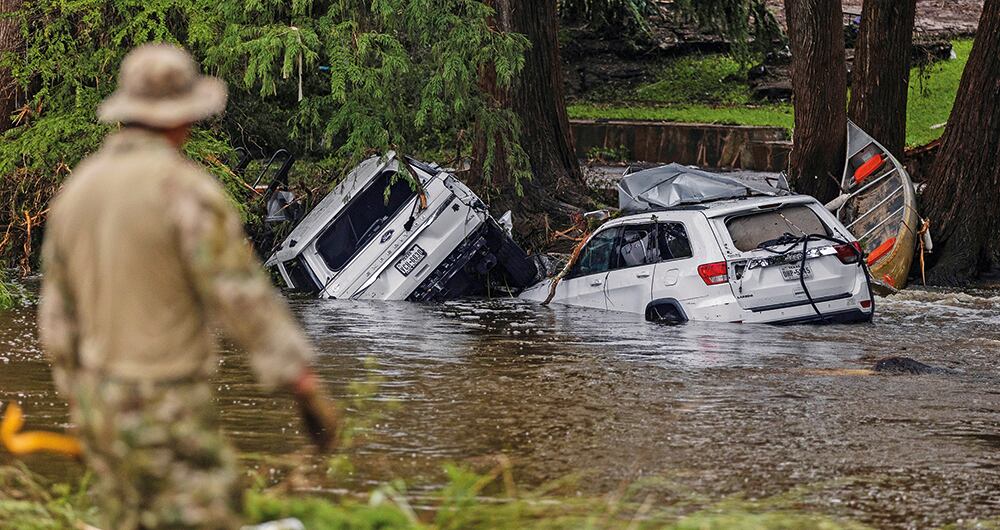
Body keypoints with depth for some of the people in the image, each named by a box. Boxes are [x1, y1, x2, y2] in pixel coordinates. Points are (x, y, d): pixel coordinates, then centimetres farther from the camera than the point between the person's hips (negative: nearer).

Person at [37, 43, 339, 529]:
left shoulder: (77, 191, 5)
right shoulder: (187, 189, -18)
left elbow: (59, 314, 11)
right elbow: (245, 298, -21)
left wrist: (80, 406, 22)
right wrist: (308, 390, -17)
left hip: (106, 406, 8)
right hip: (168, 416, -8)